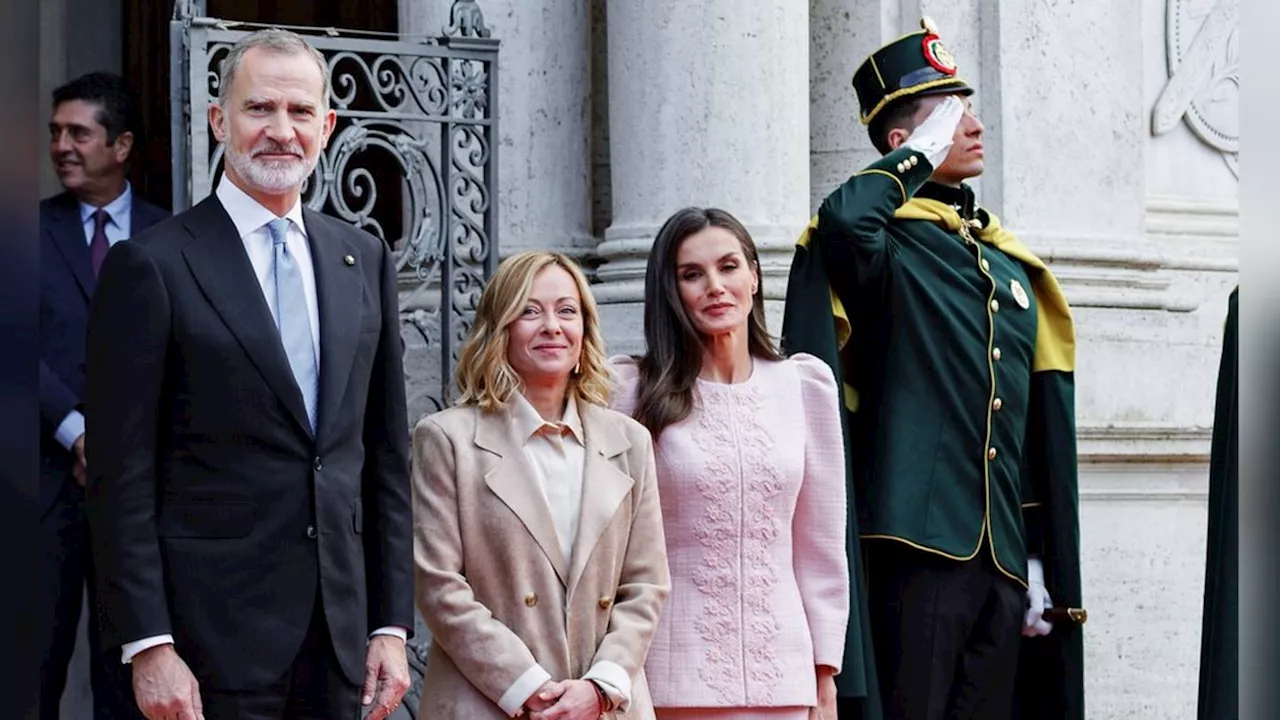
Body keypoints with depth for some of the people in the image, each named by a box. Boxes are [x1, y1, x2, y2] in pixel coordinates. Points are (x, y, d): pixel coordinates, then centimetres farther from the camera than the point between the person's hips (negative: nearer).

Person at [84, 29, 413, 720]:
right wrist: (149, 647, -13)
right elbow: (122, 477, -8)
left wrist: (391, 624, 8)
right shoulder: (151, 265, -5)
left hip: (339, 636, 5)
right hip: (213, 640, -5)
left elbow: (386, 457, 14)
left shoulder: (365, 260, 12)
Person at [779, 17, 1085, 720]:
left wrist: (1042, 560, 16)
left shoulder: (1014, 268, 19)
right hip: (917, 547, -7)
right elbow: (841, 219, -28)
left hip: (1003, 557, 7)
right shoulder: (887, 244, -1)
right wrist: (921, 155, -10)